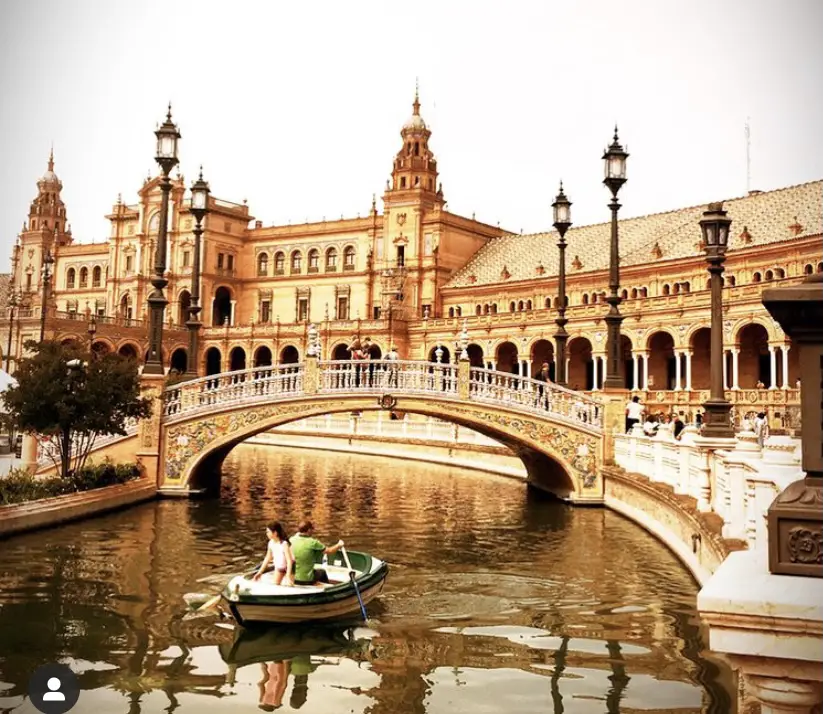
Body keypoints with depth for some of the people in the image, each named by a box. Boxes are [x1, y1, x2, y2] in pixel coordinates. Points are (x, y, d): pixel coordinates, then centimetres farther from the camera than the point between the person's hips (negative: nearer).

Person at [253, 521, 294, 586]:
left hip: (287, 567, -7)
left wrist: (288, 576, -45)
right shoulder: (271, 543, -14)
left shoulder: (284, 544, -34)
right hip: (278, 567, 7)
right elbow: (268, 558, -1)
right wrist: (260, 572, 2)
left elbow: (289, 561, -37)